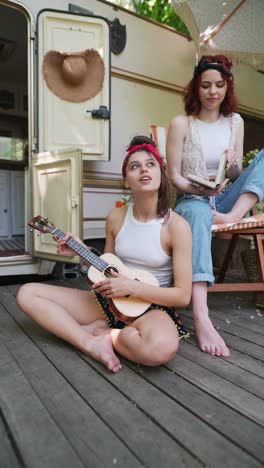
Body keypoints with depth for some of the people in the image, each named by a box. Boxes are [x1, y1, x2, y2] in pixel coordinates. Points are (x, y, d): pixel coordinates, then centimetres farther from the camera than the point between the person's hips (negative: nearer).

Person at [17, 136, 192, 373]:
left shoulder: (177, 226, -14)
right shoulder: (116, 217, -1)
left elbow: (183, 295, -13)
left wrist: (132, 287, -21)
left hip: (152, 306, -3)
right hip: (110, 299, 4)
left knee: (162, 347, -41)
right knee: (27, 293, -3)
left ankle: (97, 329, -11)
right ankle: (93, 342, -17)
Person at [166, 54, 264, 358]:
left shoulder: (236, 121, 10)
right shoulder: (181, 124, -2)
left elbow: (237, 175, 9)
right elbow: (174, 177, -5)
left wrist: (232, 165, -15)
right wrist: (199, 189, -25)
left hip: (225, 199, 4)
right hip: (191, 199, -4)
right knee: (199, 214, -42)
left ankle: (232, 216, -28)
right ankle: (201, 317, -52)